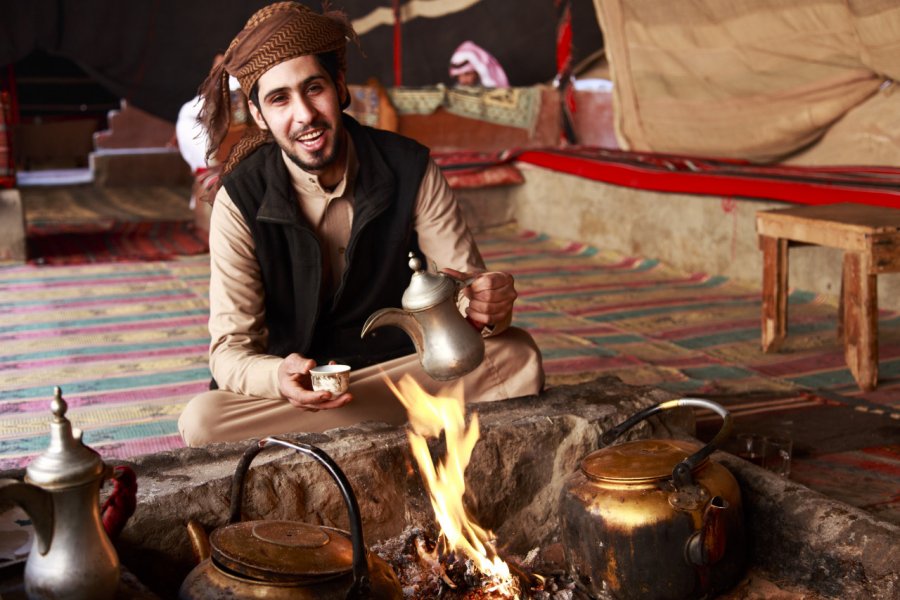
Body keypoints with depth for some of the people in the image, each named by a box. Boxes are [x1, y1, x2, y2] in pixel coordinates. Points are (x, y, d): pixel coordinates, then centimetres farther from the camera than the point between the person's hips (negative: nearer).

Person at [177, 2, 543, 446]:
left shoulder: (410, 170, -10)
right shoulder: (241, 201, -13)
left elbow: (469, 291, -8)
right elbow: (230, 350, -13)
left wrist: (490, 307, -34)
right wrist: (280, 377, -37)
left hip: (406, 367, 0)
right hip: (294, 381, 0)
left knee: (516, 356, -24)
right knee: (202, 421, -31)